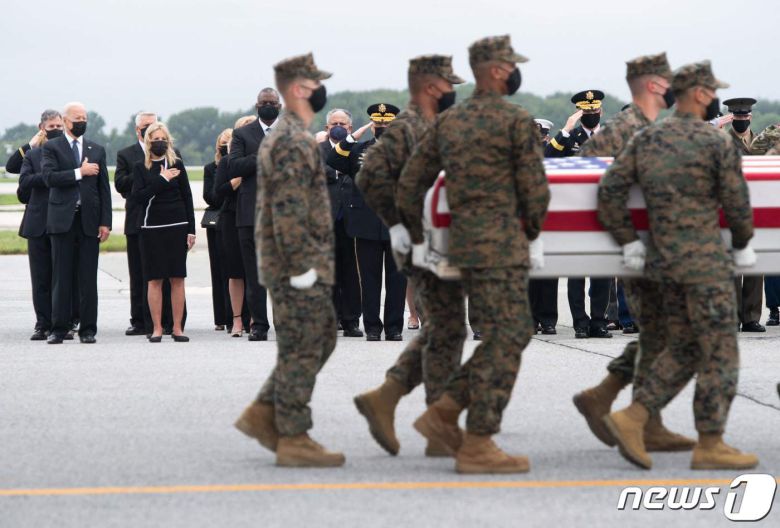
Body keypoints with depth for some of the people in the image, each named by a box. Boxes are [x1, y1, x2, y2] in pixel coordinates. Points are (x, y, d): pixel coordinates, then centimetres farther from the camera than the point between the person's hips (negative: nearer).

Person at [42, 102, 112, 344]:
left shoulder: (97, 150, 13)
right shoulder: (51, 147, 4)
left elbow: (104, 188, 10)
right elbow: (49, 177, -12)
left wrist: (105, 222, 2)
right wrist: (79, 172, -14)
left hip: (89, 221, 2)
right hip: (62, 220, -2)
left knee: (88, 278, 2)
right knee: (61, 277, 0)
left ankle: (88, 329, 6)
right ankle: (59, 328, 5)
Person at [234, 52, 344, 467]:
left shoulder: (283, 137, 17)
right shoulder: (294, 142, -17)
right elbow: (288, 212, -23)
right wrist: (303, 268, -22)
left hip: (303, 266, 10)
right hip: (298, 267, -10)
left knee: (321, 340, 15)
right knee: (302, 351, -5)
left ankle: (263, 414, 15)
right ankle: (294, 440, 0)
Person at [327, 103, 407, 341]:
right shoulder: (358, 150, 11)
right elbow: (332, 163, -2)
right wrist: (352, 138, -7)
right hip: (367, 223, 1)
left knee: (397, 277, 3)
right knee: (369, 277, 4)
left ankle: (394, 327, 8)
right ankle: (372, 327, 9)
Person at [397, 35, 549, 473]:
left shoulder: (449, 122, 12)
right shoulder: (517, 121, -9)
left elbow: (411, 183, 13)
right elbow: (535, 189, -9)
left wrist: (418, 239, 23)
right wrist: (533, 236, 7)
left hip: (465, 243, 8)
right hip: (502, 245, -8)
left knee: (514, 334, 16)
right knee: (505, 341, -3)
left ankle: (444, 414, 11)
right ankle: (478, 446, -3)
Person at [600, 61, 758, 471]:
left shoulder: (646, 140, 9)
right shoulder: (716, 142, -8)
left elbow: (610, 189, 4)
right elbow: (736, 202, -3)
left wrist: (628, 241, 11)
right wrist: (742, 245, 13)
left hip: (662, 263, 7)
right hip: (704, 261, -7)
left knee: (683, 349, 17)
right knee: (719, 353, 1)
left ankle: (631, 419, 5)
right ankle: (710, 445, 2)